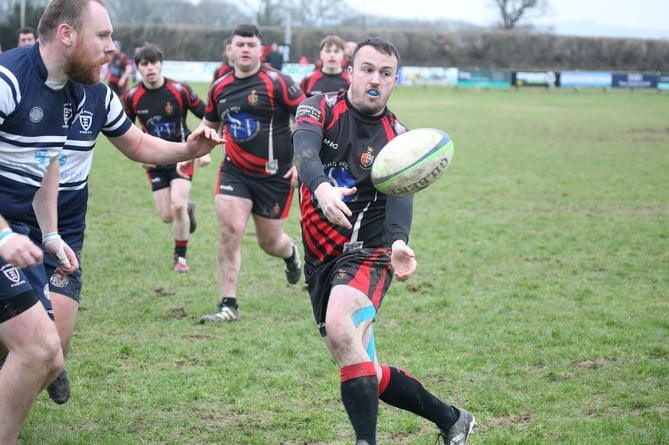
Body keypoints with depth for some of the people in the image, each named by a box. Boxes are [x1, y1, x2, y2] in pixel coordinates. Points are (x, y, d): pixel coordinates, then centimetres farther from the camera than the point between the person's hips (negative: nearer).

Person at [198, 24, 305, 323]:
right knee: (229, 230, -14)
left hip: (275, 175, -3)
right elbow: (209, 124, 24)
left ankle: (290, 252, 47)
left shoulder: (277, 83, -11)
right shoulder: (219, 88, 5)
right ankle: (228, 306, -7)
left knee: (270, 243, 7)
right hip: (234, 171, 3)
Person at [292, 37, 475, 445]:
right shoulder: (320, 109, 0)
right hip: (321, 259, 4)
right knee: (364, 372, 8)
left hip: (367, 253, -4)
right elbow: (305, 150, -22)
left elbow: (401, 195, -20)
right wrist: (322, 188, -46)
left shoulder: (397, 140, -2)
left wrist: (399, 241, -42)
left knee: (340, 327, -33)